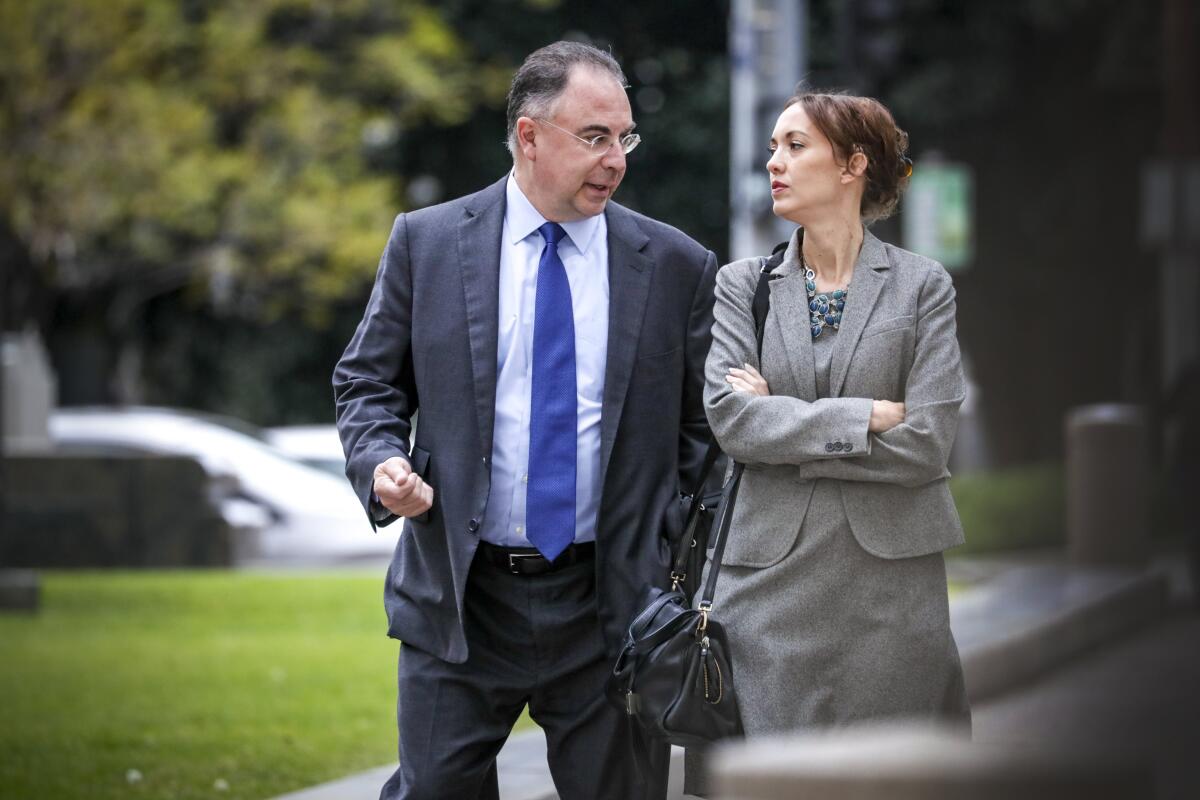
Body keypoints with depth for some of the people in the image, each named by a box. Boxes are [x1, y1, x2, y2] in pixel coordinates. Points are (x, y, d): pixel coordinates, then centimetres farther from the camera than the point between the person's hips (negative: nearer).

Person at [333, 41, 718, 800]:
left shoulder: (677, 266, 3)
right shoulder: (426, 242, 2)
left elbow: (704, 426, 7)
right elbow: (367, 380, 8)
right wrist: (381, 463, -12)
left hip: (612, 602, 1)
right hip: (460, 596, 0)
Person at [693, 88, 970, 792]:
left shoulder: (923, 285, 3)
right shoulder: (742, 285, 9)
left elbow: (929, 442, -7)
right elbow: (727, 416, -6)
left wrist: (783, 419, -6)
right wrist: (867, 416, -11)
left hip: (890, 577, -1)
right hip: (773, 575, 1)